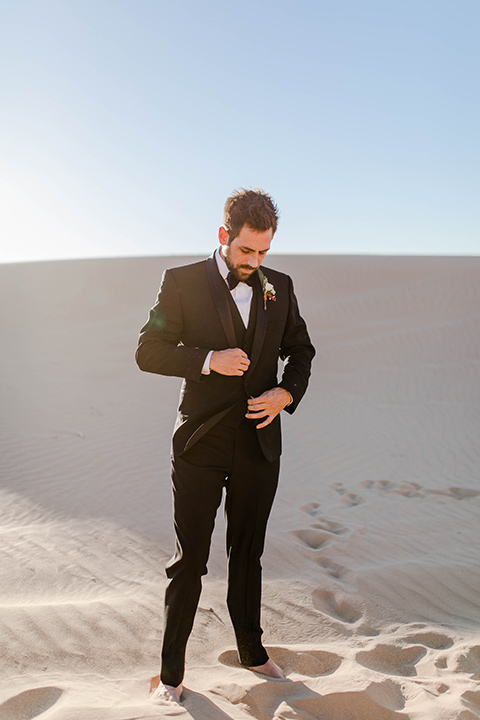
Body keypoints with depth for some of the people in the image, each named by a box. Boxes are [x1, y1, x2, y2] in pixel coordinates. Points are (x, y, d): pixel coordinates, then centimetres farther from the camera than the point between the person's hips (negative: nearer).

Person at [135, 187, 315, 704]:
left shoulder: (279, 287, 6)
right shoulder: (183, 282, -5)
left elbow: (300, 349, 16)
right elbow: (148, 352, -6)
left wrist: (288, 393, -3)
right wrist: (208, 360, -21)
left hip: (259, 445, 4)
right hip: (201, 446, -3)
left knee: (248, 555, 19)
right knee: (188, 562, 6)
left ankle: (251, 650, 39)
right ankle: (171, 671, 24)